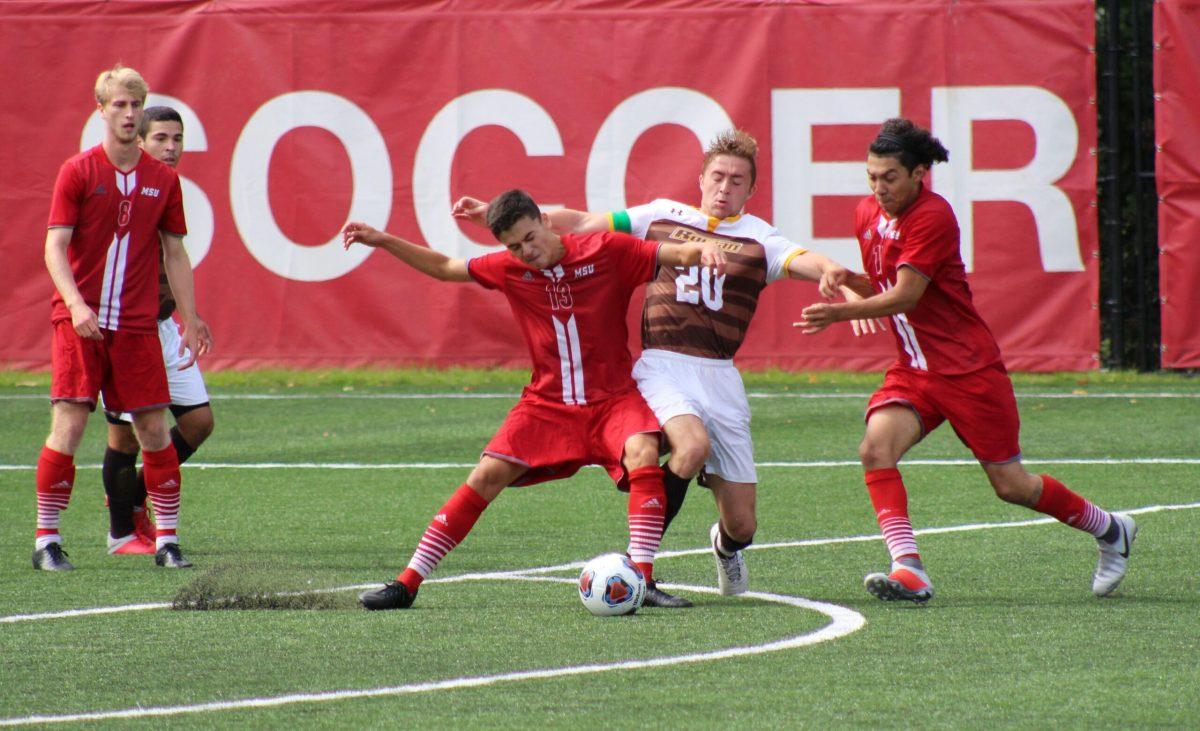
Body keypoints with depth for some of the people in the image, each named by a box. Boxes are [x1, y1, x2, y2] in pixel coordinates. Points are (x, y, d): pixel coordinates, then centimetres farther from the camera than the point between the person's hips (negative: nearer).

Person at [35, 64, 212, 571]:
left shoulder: (163, 179, 8)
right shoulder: (78, 172, -2)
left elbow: (175, 254, 14)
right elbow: (55, 246, -6)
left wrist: (190, 320, 8)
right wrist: (76, 304, -21)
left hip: (136, 324, 3)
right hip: (78, 321, -3)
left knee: (153, 428, 0)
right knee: (69, 425, -9)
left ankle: (167, 539, 8)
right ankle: (46, 540, -1)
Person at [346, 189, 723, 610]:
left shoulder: (607, 252, -9)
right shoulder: (508, 270, 1)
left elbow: (675, 255, -9)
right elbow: (444, 268, 13)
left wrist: (702, 252, -33)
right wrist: (383, 242, 5)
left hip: (613, 399, -3)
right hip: (546, 404, 3)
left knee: (643, 453, -31)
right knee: (487, 476, -6)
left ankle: (642, 579, -30)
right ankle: (408, 584, 0)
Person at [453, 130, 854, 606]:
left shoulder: (758, 238, 6)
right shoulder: (662, 216, 10)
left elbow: (798, 261, -15)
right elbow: (579, 223, 12)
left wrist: (828, 271, -39)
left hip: (720, 376, 1)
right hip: (662, 366, -1)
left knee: (742, 525, 1)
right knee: (693, 445, -35)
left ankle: (726, 546, 42)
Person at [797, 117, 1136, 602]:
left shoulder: (932, 216, -18)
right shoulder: (868, 215, 5)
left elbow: (905, 296, -23)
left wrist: (841, 312, -34)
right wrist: (845, 279, -4)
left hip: (969, 369, -7)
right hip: (912, 368, 7)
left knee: (1011, 485, 3)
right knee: (876, 449, -22)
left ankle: (1111, 530, 27)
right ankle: (909, 571, -27)